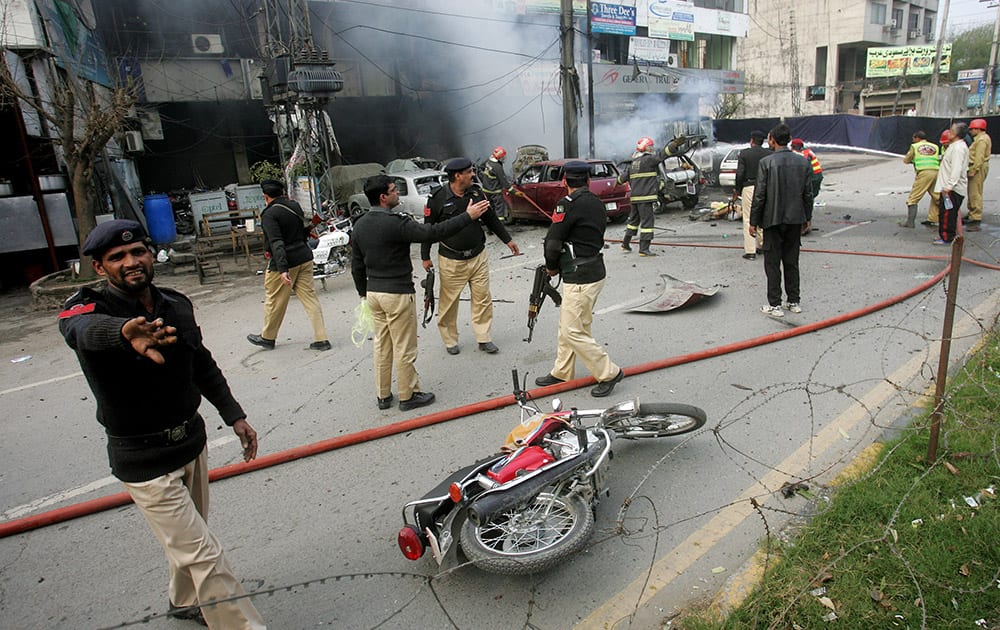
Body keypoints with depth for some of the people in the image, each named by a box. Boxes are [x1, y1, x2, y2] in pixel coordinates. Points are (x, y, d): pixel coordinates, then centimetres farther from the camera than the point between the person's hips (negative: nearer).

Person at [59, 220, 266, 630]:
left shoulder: (177, 304, 0)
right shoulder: (90, 308, -17)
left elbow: (203, 366, 12)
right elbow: (83, 329, -44)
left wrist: (234, 416, 10)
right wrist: (125, 332, -67)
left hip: (192, 440, 6)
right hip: (145, 461, -6)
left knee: (188, 537, 26)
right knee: (203, 555, -5)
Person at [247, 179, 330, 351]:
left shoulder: (270, 214, -15)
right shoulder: (295, 206, 7)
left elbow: (276, 243, -24)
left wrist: (282, 269, -29)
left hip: (285, 262, -6)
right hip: (305, 258, 6)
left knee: (274, 301, 11)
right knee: (310, 297, 6)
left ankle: (267, 338, 28)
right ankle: (321, 339, 3)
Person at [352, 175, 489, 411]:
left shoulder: (359, 226, 5)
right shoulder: (396, 223, -19)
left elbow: (357, 266, 11)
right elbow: (433, 232, -24)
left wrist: (364, 292, 23)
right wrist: (468, 216, -19)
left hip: (373, 293, 8)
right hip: (397, 294, -8)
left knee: (382, 346, 17)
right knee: (404, 348, 5)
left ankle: (383, 396, 27)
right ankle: (408, 396, 17)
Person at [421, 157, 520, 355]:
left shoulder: (476, 193, 3)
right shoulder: (438, 199, -10)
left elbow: (491, 218, 15)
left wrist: (507, 239, 16)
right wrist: (425, 257, -1)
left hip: (478, 257, 4)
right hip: (451, 261, -4)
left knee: (483, 298, 6)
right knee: (449, 302, 5)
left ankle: (484, 338, 19)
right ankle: (450, 340, 23)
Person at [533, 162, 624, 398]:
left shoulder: (569, 204, -16)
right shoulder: (597, 203, 12)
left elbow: (552, 242, -16)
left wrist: (551, 266, 4)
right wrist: (560, 265, 11)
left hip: (580, 279, -10)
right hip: (593, 270, 10)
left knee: (573, 332, -2)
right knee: (567, 326, 17)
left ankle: (609, 373, 8)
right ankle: (561, 373, 28)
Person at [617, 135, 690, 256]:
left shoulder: (632, 163, 13)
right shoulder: (648, 159, -10)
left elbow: (623, 177, 20)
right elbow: (661, 155, -24)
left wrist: (619, 181, 42)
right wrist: (674, 145, -31)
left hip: (634, 197, 8)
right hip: (645, 197, -8)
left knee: (634, 220, 20)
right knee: (647, 221, -5)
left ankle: (625, 244, 27)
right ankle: (644, 249, -7)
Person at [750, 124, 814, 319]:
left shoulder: (766, 163, -12)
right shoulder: (803, 162, 3)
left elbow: (760, 195, -11)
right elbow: (808, 194, 7)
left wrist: (754, 221, -4)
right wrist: (807, 218, 17)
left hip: (773, 220, -5)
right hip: (795, 220, 5)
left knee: (772, 264, 2)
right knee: (792, 262, 14)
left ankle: (775, 305, 3)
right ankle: (794, 302, 20)